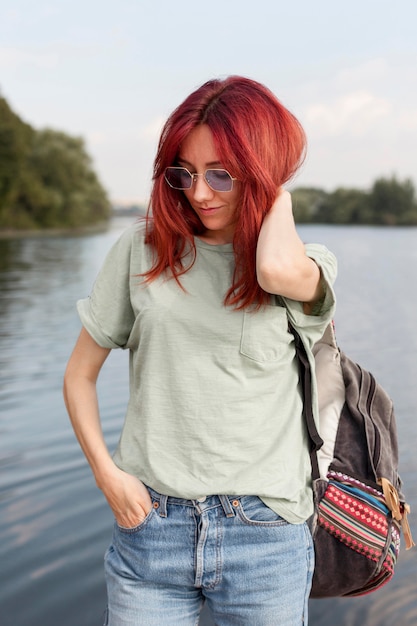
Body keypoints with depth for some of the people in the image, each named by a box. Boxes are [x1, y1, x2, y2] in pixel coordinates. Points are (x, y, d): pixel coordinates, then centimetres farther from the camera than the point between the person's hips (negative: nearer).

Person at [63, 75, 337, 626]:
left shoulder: (306, 265, -2)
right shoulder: (143, 249, 2)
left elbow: (279, 271, -28)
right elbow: (80, 373, 8)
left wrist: (278, 190, -9)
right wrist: (107, 472, -4)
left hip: (264, 536, 0)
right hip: (150, 524, 1)